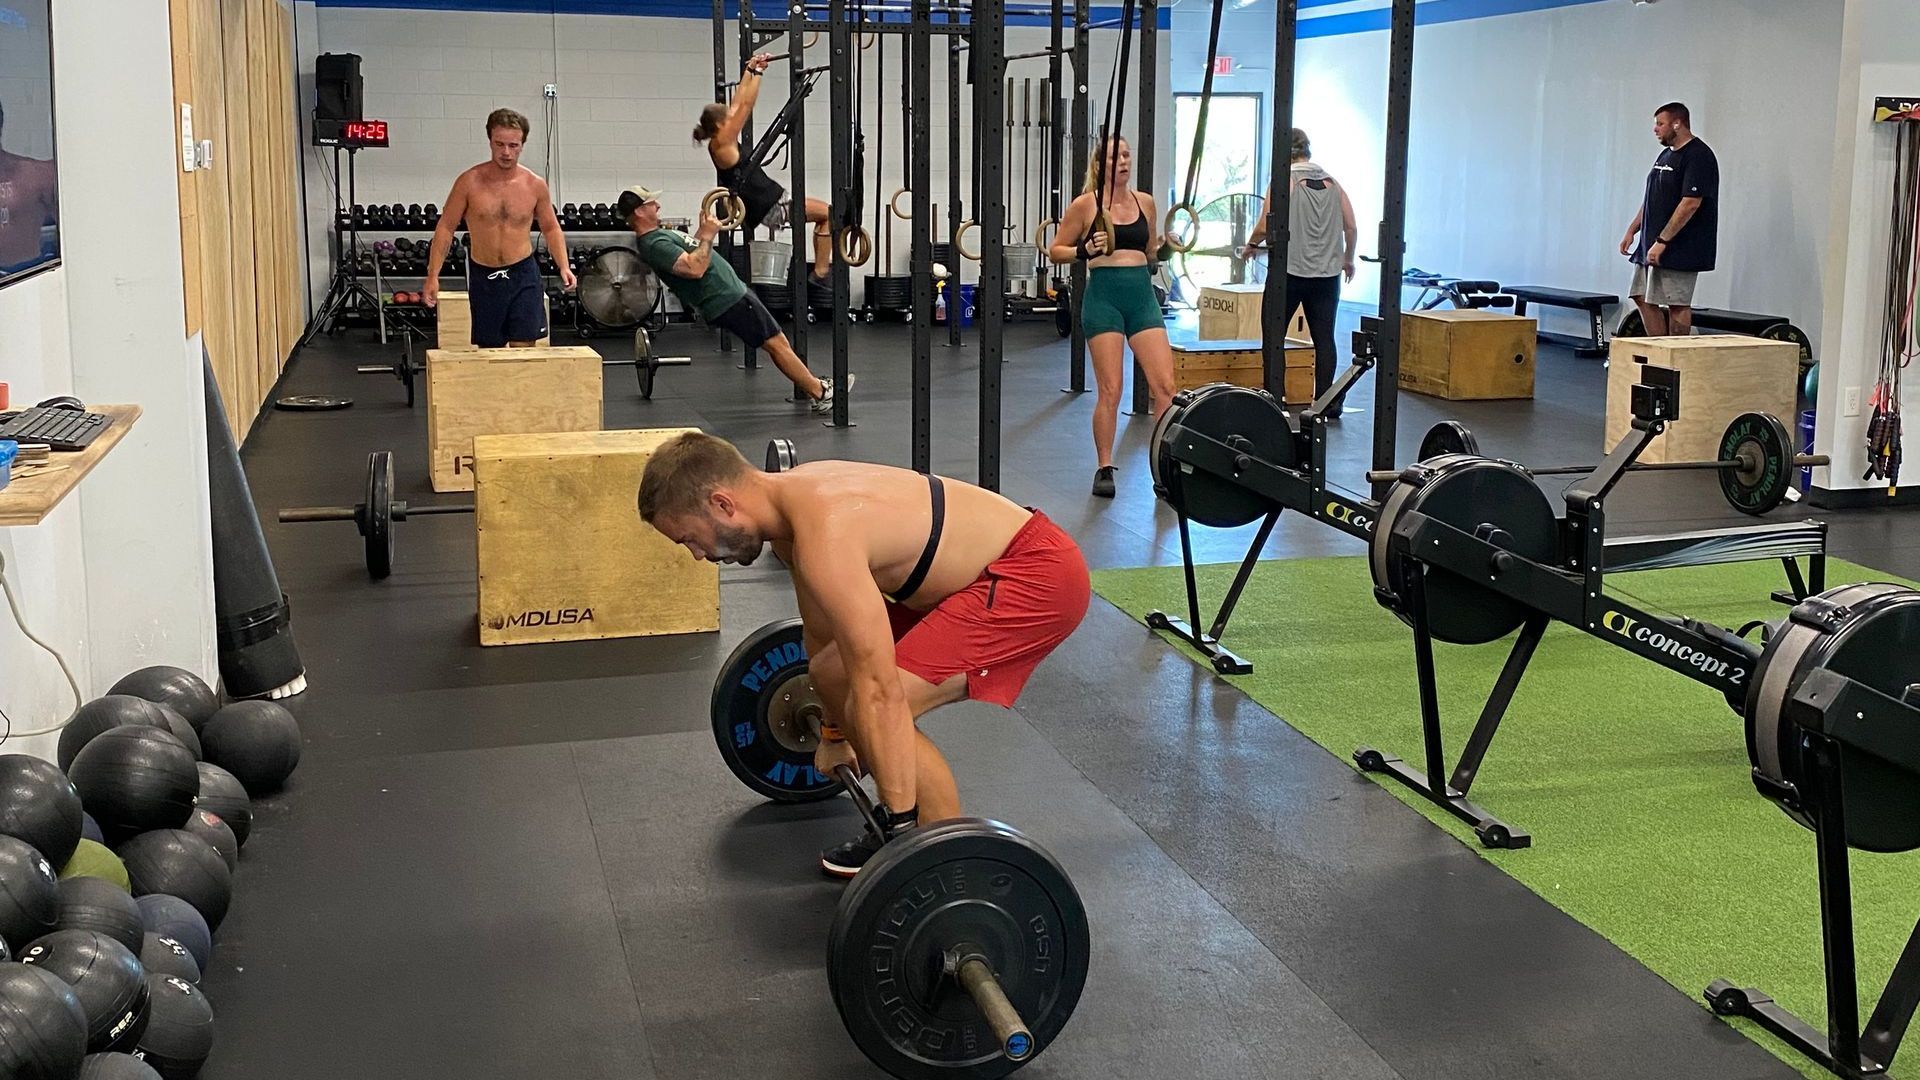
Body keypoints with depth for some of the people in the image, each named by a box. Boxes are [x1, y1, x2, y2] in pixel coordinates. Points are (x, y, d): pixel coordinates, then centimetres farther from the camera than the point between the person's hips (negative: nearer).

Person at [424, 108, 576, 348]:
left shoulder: (535, 185, -3)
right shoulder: (470, 182, -7)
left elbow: (551, 228, 10)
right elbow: (446, 228, -2)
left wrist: (563, 266, -5)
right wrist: (433, 276, -8)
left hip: (523, 275, 0)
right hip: (483, 277, 0)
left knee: (524, 347, -5)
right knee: (488, 348, 8)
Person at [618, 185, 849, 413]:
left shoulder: (657, 236, 14)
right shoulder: (654, 245, -20)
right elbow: (694, 268, -31)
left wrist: (703, 230, 19)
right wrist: (708, 236, -22)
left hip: (731, 291, 11)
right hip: (728, 301, -11)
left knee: (778, 342, 14)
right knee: (777, 344, -5)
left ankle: (815, 385, 20)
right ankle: (822, 395, 0)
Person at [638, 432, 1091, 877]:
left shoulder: (826, 535, -29)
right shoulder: (790, 498, 2)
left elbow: (881, 691, -31)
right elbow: (823, 631, 18)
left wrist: (902, 825, -27)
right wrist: (833, 735, 29)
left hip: (1037, 573, -10)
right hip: (974, 570, 10)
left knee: (875, 705, -19)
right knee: (831, 674, 12)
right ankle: (902, 817, 24)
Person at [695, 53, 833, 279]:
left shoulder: (725, 141, 11)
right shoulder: (722, 144, -15)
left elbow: (738, 103, 18)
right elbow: (745, 106, -16)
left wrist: (749, 71, 21)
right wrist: (757, 72, -10)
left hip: (772, 202, 10)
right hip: (770, 209, -10)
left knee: (823, 213, 19)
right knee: (827, 213, -10)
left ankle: (820, 268, 18)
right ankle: (820, 273, -11)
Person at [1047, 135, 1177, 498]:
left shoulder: (1145, 202, 10)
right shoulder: (1085, 204, -2)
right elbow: (1055, 250, 3)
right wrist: (1085, 251, -14)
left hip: (1142, 295, 4)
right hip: (1104, 295, -4)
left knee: (1165, 386, -4)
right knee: (1110, 390, -4)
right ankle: (1104, 469, 11)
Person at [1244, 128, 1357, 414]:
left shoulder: (1285, 180, -5)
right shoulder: (1333, 183, 10)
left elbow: (1265, 227, -10)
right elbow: (1351, 228, 9)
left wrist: (1250, 246, 9)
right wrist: (1348, 259, 24)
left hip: (1290, 271, -4)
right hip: (1327, 273, 4)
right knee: (1324, 338, 6)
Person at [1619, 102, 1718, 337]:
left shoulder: (1698, 157, -15)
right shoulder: (1666, 155, 16)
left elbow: (1690, 203, -22)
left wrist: (1662, 241, -23)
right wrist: (1631, 231, 13)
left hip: (1679, 249, -10)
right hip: (1651, 246, 10)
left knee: (1677, 304, -5)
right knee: (1643, 298, 10)